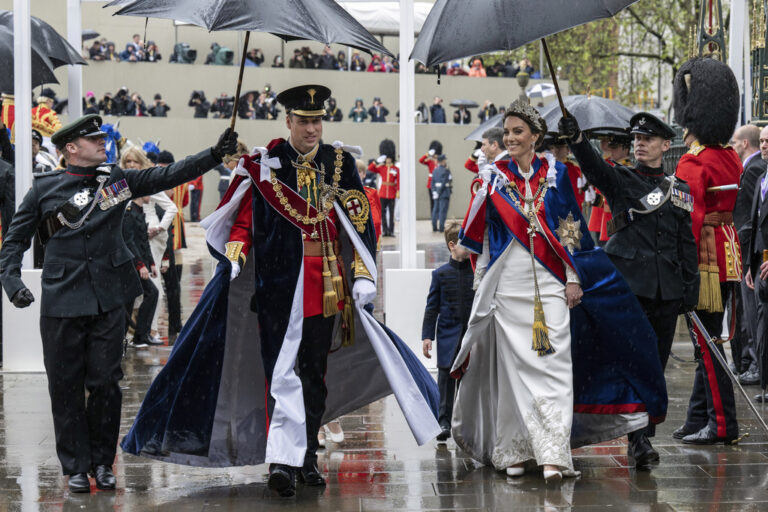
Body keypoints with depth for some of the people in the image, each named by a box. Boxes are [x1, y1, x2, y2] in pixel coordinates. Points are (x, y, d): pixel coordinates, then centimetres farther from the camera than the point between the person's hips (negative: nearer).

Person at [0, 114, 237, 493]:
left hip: (108, 301, 2)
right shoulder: (45, 189, 2)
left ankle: (103, 462, 18)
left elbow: (168, 176, 4)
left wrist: (216, 153, -6)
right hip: (62, 302, -2)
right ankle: (75, 466, 15)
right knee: (65, 386, 3)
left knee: (105, 382, 3)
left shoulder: (116, 180, 8)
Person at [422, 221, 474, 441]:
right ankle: (444, 422, 3)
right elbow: (432, 307, 5)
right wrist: (427, 336, -1)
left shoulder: (478, 272, 4)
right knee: (446, 378, -3)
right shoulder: (441, 274, 3)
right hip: (448, 336, -1)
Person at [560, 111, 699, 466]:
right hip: (628, 284, -4)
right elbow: (593, 167, -19)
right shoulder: (621, 179, 3)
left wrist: (690, 291, 8)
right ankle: (638, 439, -12)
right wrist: (576, 138, -39)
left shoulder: (679, 190, 13)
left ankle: (643, 438, 16)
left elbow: (687, 243, 14)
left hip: (667, 290, 4)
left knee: (656, 364, 7)